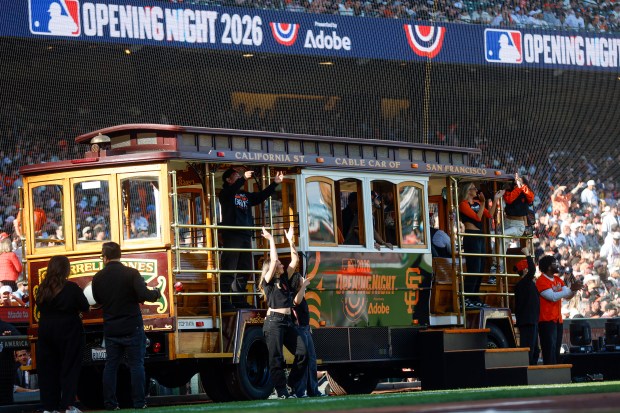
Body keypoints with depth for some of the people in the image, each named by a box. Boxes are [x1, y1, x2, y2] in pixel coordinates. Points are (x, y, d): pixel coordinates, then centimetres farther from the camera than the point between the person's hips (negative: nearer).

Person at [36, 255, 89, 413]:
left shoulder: (42, 288, 0)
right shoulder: (71, 288, -12)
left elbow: (40, 307, 11)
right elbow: (85, 307, -4)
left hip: (46, 331, 4)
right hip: (68, 332, -4)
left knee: (47, 368, 9)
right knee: (69, 368, 3)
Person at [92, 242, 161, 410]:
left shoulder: (98, 278, 0)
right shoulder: (131, 273, -11)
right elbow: (144, 295, -21)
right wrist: (156, 293, -1)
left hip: (111, 329, 3)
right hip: (132, 327, -3)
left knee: (110, 365, 9)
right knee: (136, 365, 3)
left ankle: (110, 403, 7)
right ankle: (139, 402, 1)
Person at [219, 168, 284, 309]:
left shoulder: (246, 195, 21)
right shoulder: (225, 193, 1)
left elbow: (261, 196, 23)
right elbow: (231, 190, -20)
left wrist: (275, 183, 15)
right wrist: (243, 179, -30)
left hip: (245, 235, 8)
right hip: (231, 235, -8)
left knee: (244, 270, 9)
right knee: (229, 269, -11)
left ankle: (239, 300, 14)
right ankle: (224, 301, -13)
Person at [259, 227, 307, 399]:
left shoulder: (285, 279, 17)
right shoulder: (268, 281, -1)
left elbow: (295, 260, 16)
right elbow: (273, 260, -12)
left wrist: (290, 240, 16)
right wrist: (271, 240, -4)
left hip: (287, 322, 7)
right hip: (274, 321, -7)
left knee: (302, 352, -2)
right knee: (276, 358, -6)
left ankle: (292, 384, 10)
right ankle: (282, 392, -5)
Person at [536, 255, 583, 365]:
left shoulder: (558, 280, 14)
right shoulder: (541, 281, -12)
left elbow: (567, 296, 14)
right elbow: (553, 296, -21)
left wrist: (574, 289, -7)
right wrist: (571, 289, -21)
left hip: (558, 320, 8)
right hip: (547, 321, -8)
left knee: (556, 351, 9)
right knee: (549, 351, -10)